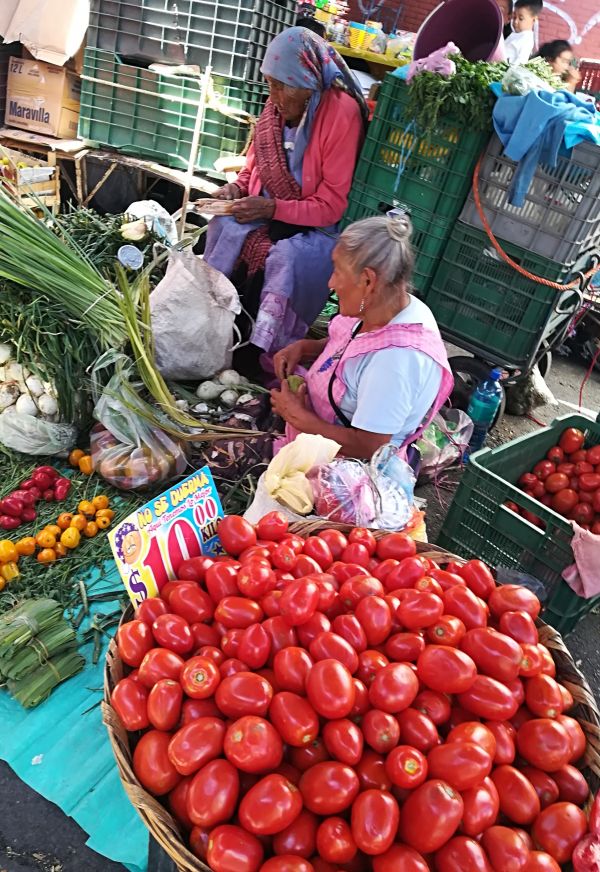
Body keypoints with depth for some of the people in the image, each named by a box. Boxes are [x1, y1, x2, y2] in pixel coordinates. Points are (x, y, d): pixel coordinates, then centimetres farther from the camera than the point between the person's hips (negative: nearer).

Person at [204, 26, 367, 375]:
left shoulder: (342, 113, -18)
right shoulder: (279, 104, 0)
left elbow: (332, 206, -19)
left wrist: (271, 208, -25)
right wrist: (238, 187, -5)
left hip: (313, 225, -5)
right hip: (264, 210, 6)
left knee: (284, 257, -34)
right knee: (225, 228, -23)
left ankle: (257, 352, -17)